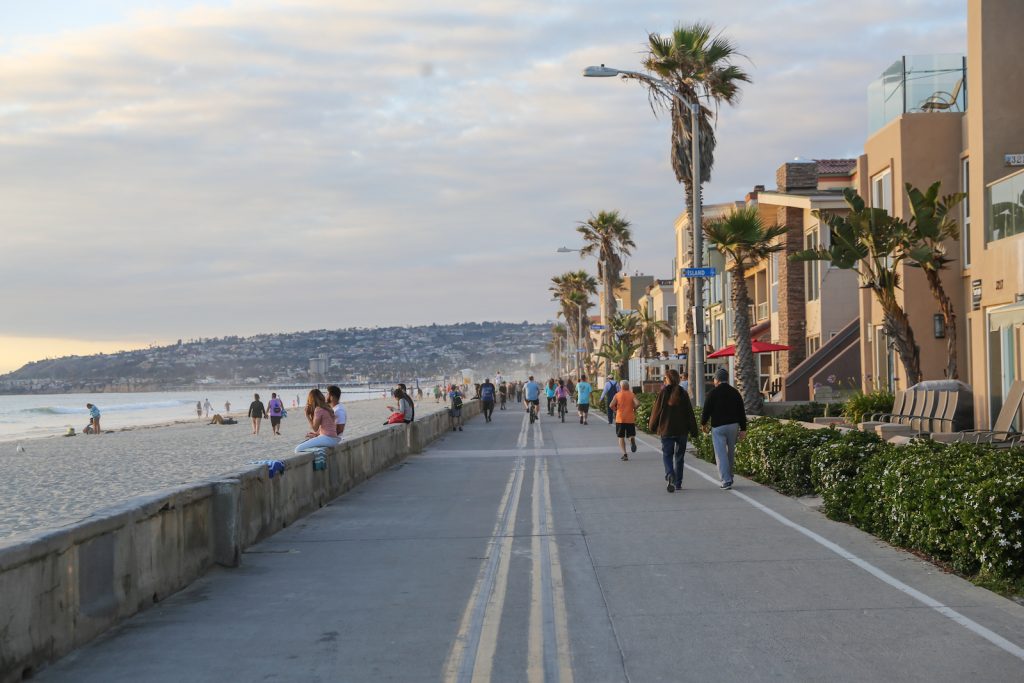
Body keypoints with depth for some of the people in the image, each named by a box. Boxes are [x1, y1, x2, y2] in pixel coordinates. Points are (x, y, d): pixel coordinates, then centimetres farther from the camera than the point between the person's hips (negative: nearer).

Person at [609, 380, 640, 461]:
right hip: (630, 418, 1)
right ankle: (632, 441, -23)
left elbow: (611, 405, -12)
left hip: (620, 419, -1)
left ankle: (624, 454, -3)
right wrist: (634, 409, 5)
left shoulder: (617, 395, -1)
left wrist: (615, 410, 7)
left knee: (621, 437, 9)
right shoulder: (632, 394, 1)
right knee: (631, 435, 13)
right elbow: (637, 403, -15)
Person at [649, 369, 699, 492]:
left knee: (667, 455, 2)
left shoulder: (663, 393, -6)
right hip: (681, 430, 2)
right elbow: (690, 413, 1)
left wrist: (652, 425, 12)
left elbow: (656, 410, -3)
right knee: (679, 456, 13)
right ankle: (678, 482, 16)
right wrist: (693, 431, 5)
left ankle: (670, 476, -24)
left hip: (666, 430, -2)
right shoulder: (683, 393, 0)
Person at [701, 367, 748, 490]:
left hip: (718, 427, -4)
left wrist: (703, 423, 13)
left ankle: (726, 481, -10)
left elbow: (706, 411, -5)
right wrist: (743, 429, 8)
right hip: (733, 426, 4)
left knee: (721, 454, -3)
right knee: (731, 453, 17)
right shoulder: (735, 392, 6)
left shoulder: (712, 393, -7)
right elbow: (741, 412, 5)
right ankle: (729, 477, 26)